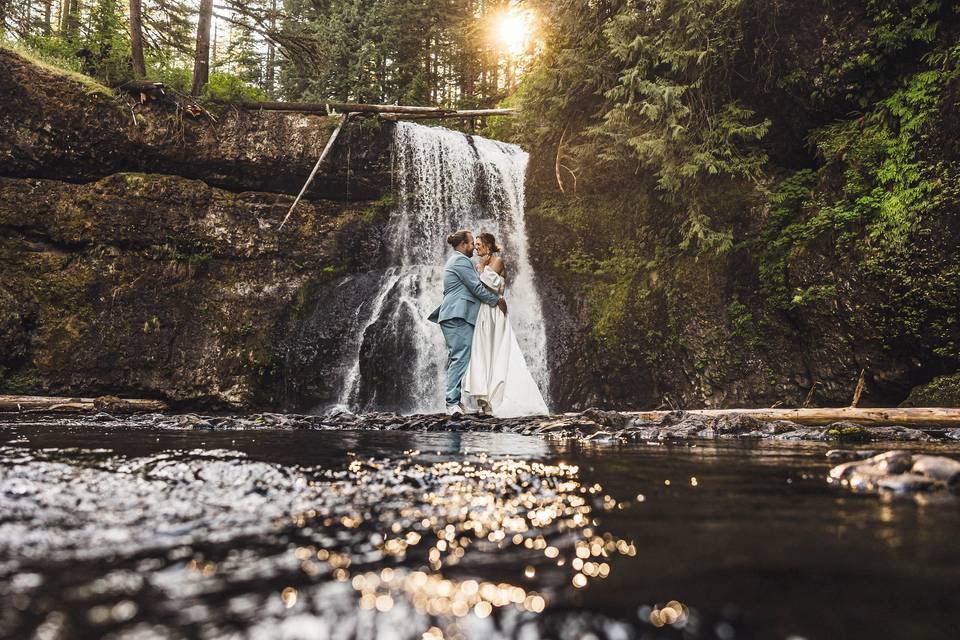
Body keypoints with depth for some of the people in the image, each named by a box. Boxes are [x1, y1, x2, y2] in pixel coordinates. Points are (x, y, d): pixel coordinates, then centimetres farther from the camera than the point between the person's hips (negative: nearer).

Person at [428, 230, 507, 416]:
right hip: (458, 316, -11)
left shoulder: (455, 261, 26)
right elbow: (476, 288, -10)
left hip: (452, 316, 11)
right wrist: (498, 300, 0)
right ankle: (453, 402, -20)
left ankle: (454, 401, 7)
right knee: (460, 358, -15)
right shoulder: (461, 260, -7)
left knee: (455, 359, 8)